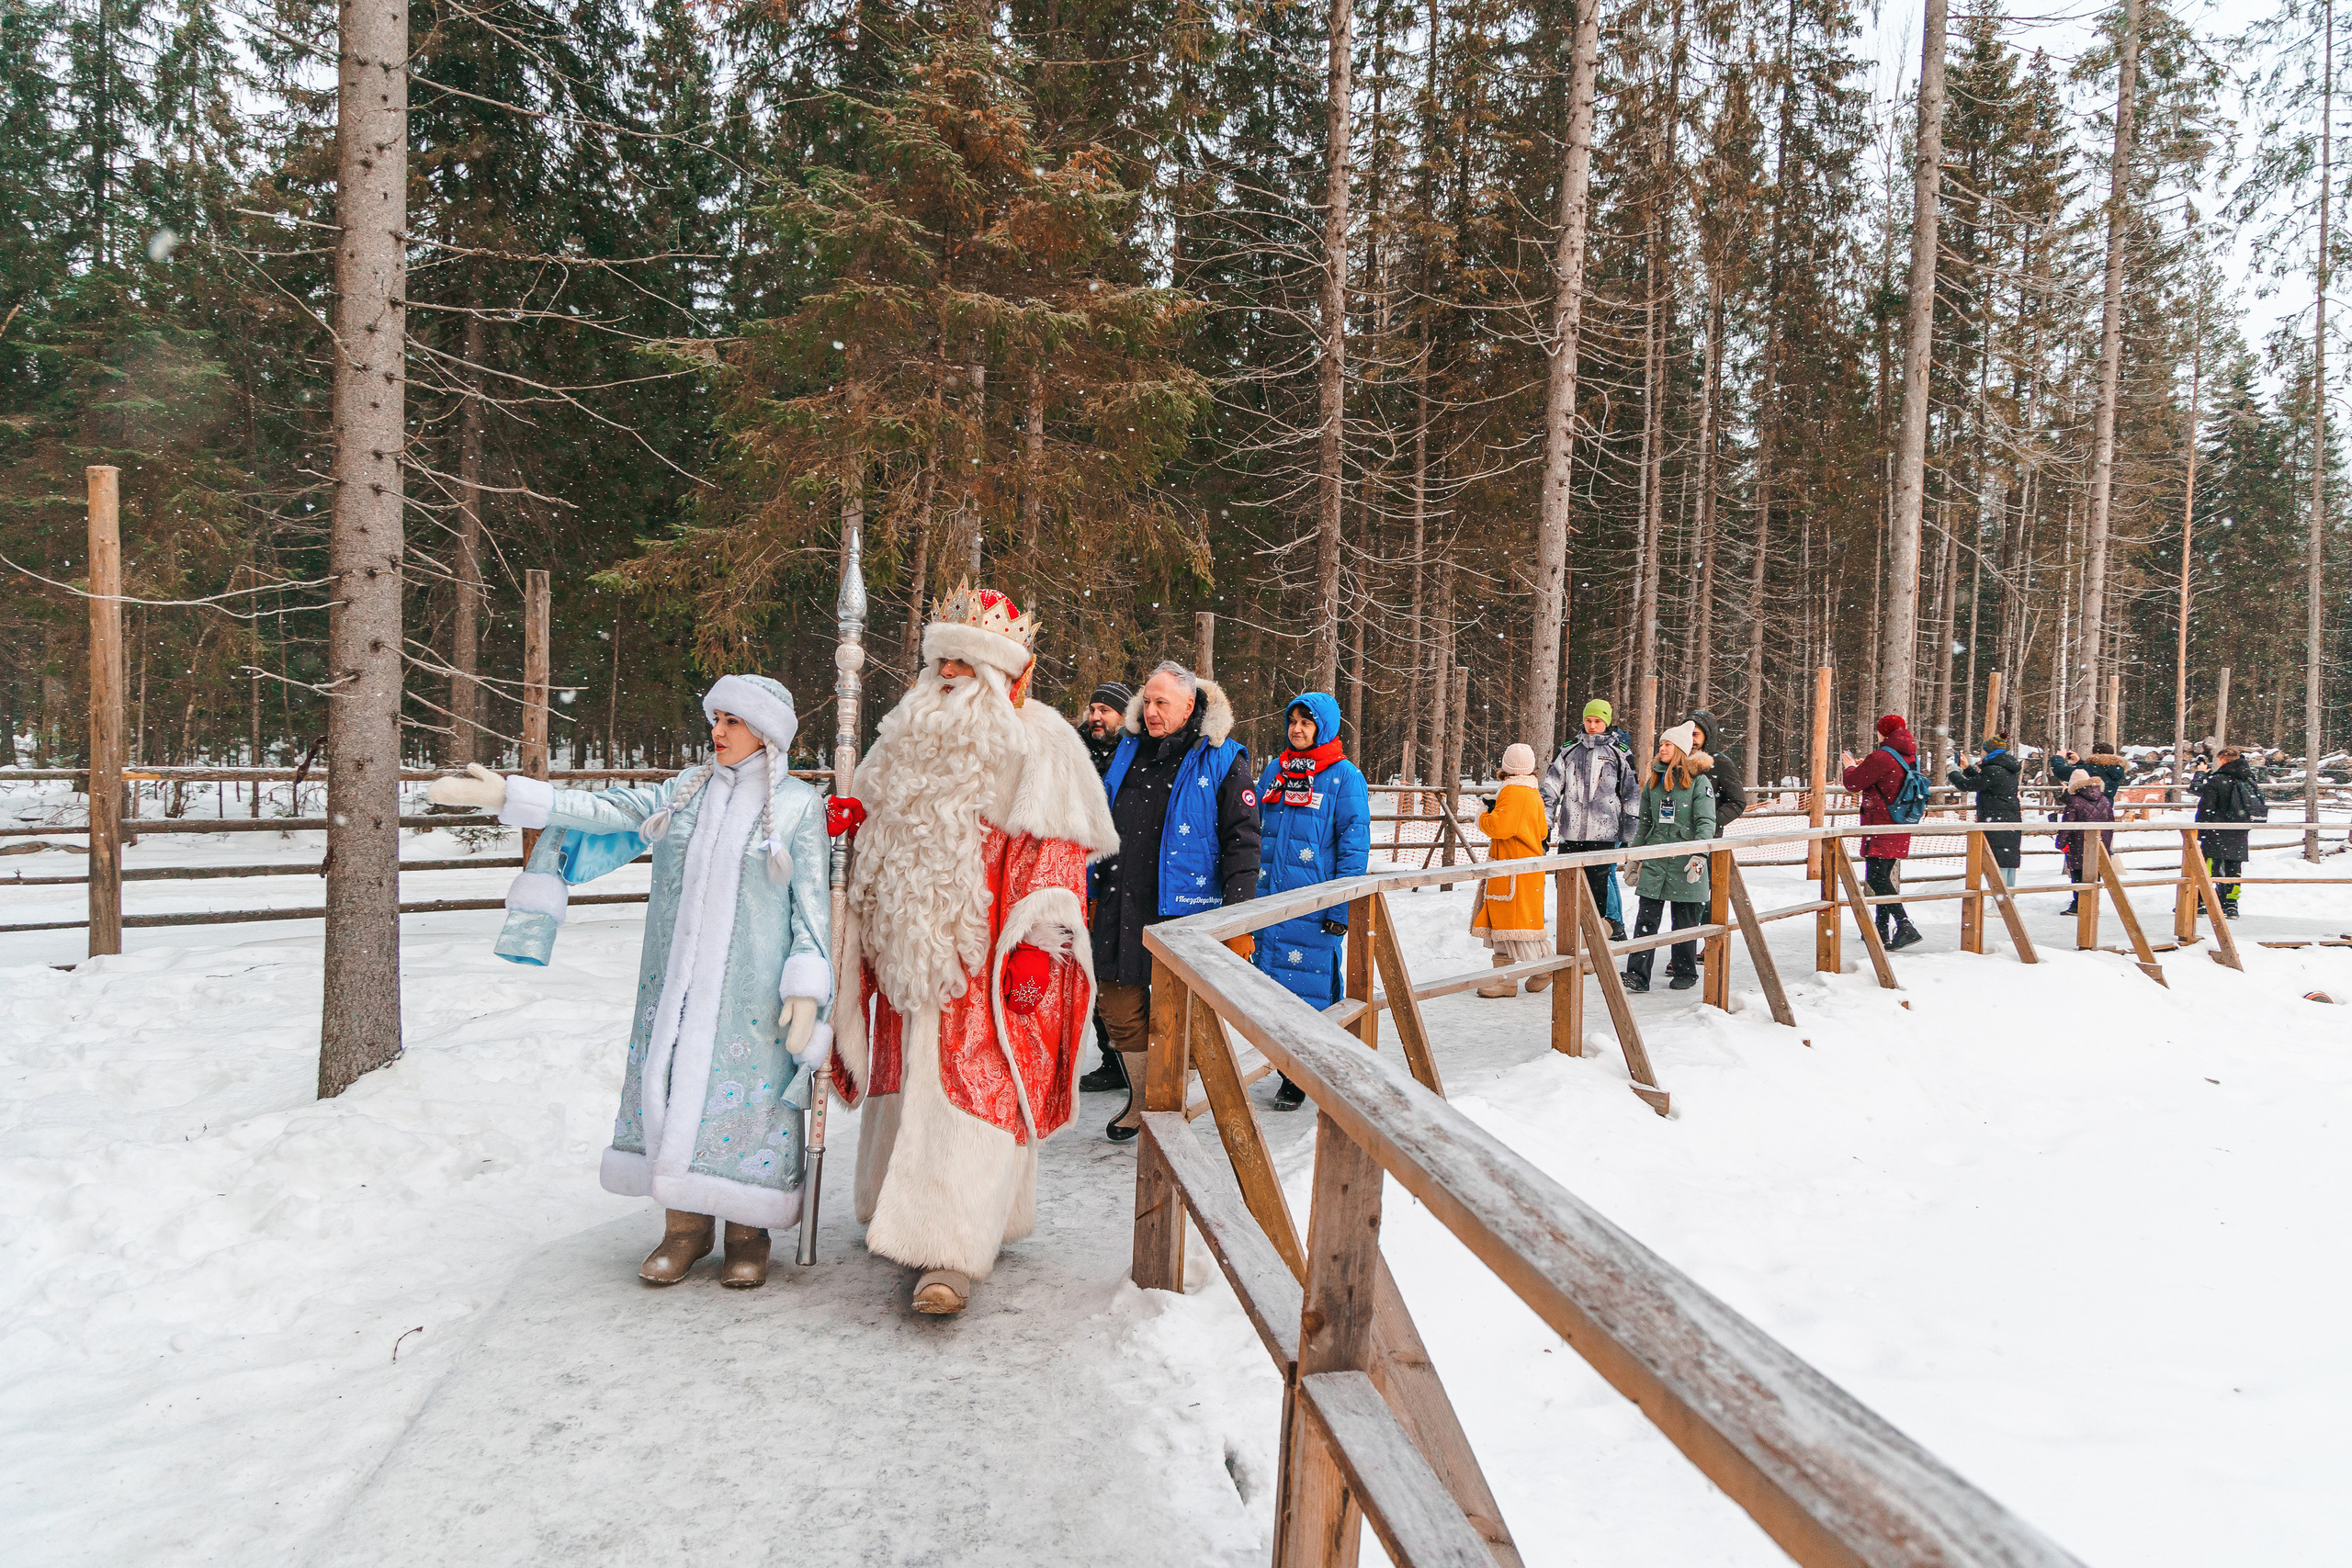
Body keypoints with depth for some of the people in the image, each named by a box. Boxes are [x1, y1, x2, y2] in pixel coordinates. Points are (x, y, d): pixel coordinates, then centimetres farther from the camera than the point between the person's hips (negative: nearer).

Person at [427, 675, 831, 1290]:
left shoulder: (800, 805, -4)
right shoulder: (685, 790, 9)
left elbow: (812, 904, -6)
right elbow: (606, 810, 3)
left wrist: (806, 991, -11)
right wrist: (503, 794, -6)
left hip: (752, 987, -4)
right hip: (677, 981, 4)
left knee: (744, 1093, 0)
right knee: (672, 1086, 7)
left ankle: (748, 1234, 18)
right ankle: (686, 1226, 23)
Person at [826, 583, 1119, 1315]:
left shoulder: (1039, 744, -6)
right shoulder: (912, 732, 14)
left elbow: (1057, 852, -10)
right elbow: (888, 828, 26)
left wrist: (1036, 945, -16)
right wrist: (853, 818, 4)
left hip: (987, 958, -6)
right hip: (912, 948, 6)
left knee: (970, 1092, -8)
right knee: (913, 1084, 14)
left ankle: (951, 1253, -6)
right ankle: (907, 1219, 31)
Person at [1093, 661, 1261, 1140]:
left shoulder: (1222, 760, -4)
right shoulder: (1130, 750, 12)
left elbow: (1242, 842, -6)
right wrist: (1093, 893, 19)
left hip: (1183, 907, -5)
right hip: (1121, 905, 5)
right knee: (1120, 1007, 10)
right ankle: (1141, 1099, 31)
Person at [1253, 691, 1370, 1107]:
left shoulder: (1344, 776, -5)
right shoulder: (1275, 771, 11)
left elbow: (1355, 844, -7)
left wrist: (1341, 909, -12)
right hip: (1269, 899, 5)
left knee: (1307, 984, -1)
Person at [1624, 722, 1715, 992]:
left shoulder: (1699, 782, -3)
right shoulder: (1654, 781, 13)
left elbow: (1706, 822, -7)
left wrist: (1699, 856, -18)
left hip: (1685, 862, -4)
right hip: (1655, 861, 4)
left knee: (1685, 921, 6)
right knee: (1646, 918, -4)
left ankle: (1685, 973, 21)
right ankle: (1637, 975, -6)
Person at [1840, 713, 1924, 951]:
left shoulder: (1881, 757, -16)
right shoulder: (1910, 756, 12)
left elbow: (1854, 782, -10)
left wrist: (1849, 766, 11)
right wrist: (1862, 766, 27)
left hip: (1881, 827, -9)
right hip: (1901, 828, 9)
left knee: (1877, 877, -12)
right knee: (1884, 876, 15)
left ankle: (1905, 926, -22)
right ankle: (1882, 928, 20)